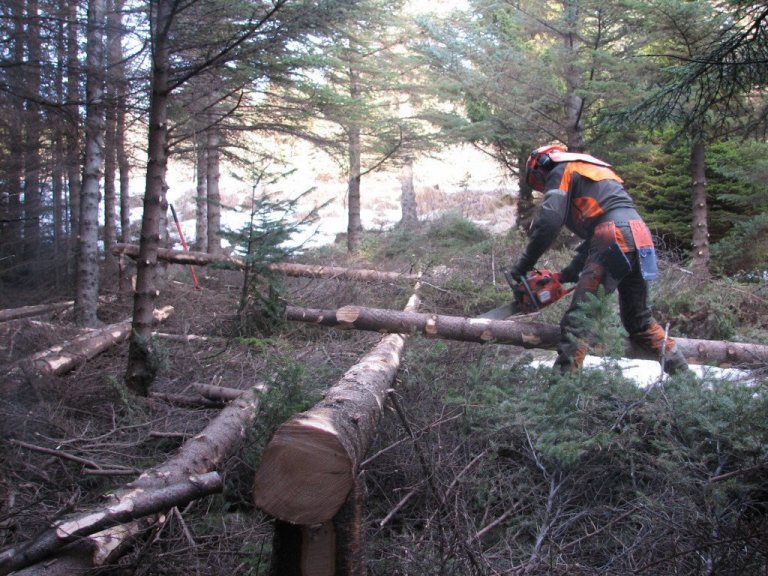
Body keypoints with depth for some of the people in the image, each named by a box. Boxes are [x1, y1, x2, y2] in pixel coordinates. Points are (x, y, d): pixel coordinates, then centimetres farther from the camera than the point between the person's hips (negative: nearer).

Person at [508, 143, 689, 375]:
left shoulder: (561, 171, 9)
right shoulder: (588, 174, 35)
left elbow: (549, 222, -7)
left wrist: (523, 265, -1)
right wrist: (568, 274, 28)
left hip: (615, 237, -8)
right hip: (639, 237, 9)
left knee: (579, 315, -9)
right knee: (638, 318, 21)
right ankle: (681, 371, 20)